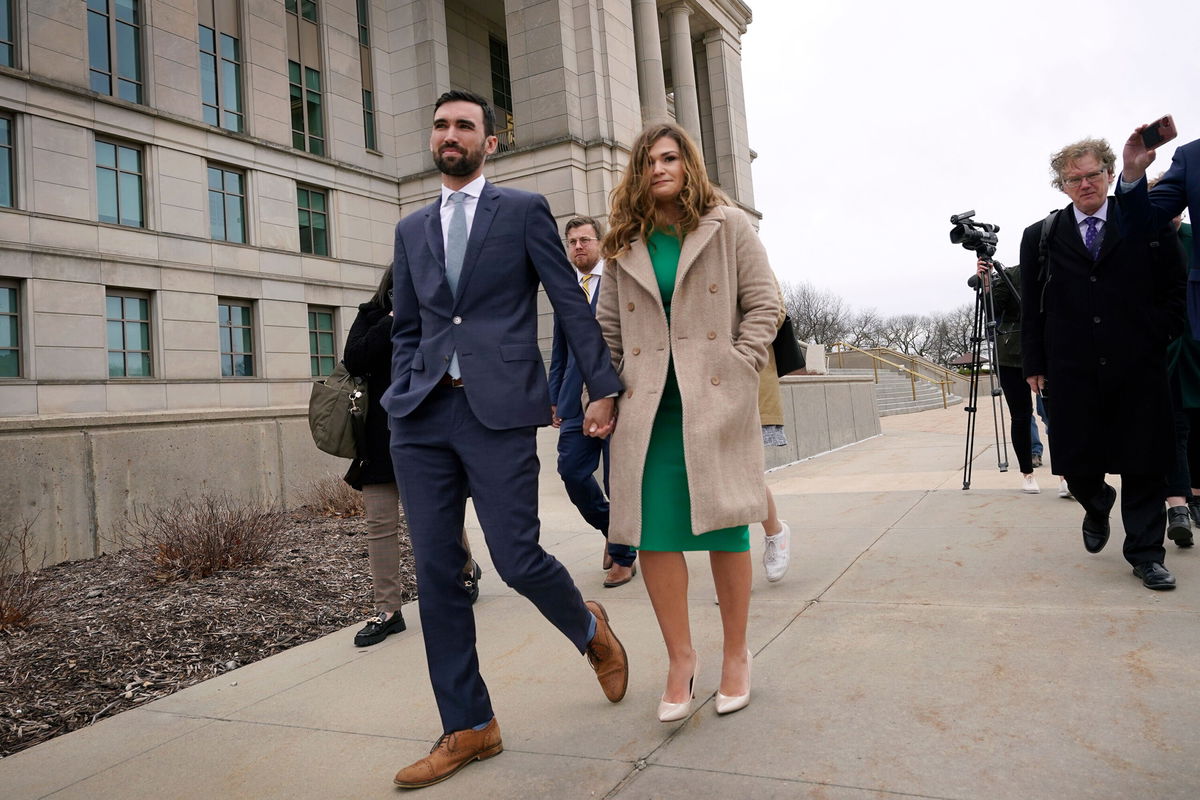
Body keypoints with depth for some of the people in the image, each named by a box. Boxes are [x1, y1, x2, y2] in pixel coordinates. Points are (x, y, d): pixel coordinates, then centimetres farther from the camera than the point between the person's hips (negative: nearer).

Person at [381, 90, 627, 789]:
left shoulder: (525, 210, 6)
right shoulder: (412, 229, 19)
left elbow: (572, 304, 2)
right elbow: (406, 328, 20)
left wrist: (603, 389, -2)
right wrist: (404, 397, 7)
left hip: (499, 410, -5)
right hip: (424, 417, 5)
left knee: (517, 559, -6)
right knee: (436, 572, 4)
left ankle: (590, 627, 29)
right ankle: (469, 728, 19)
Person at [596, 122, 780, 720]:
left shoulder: (728, 226, 8)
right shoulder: (624, 246, 14)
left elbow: (763, 304, 4)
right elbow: (608, 328, 14)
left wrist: (737, 371, -7)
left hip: (716, 399, -2)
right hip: (647, 406, 2)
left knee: (723, 528, 3)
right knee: (651, 530, -3)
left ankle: (736, 655, 20)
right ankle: (680, 658, 14)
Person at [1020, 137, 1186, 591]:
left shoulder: (1147, 225, 6)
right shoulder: (1040, 238, 7)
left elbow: (1175, 288, 9)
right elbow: (1031, 307, 7)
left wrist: (1160, 337, 0)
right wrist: (1035, 364, 3)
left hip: (1138, 367, 0)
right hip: (1072, 371, 1)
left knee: (1143, 465, 4)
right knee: (1077, 463, 4)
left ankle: (1145, 554, 18)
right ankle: (1097, 507, 37)